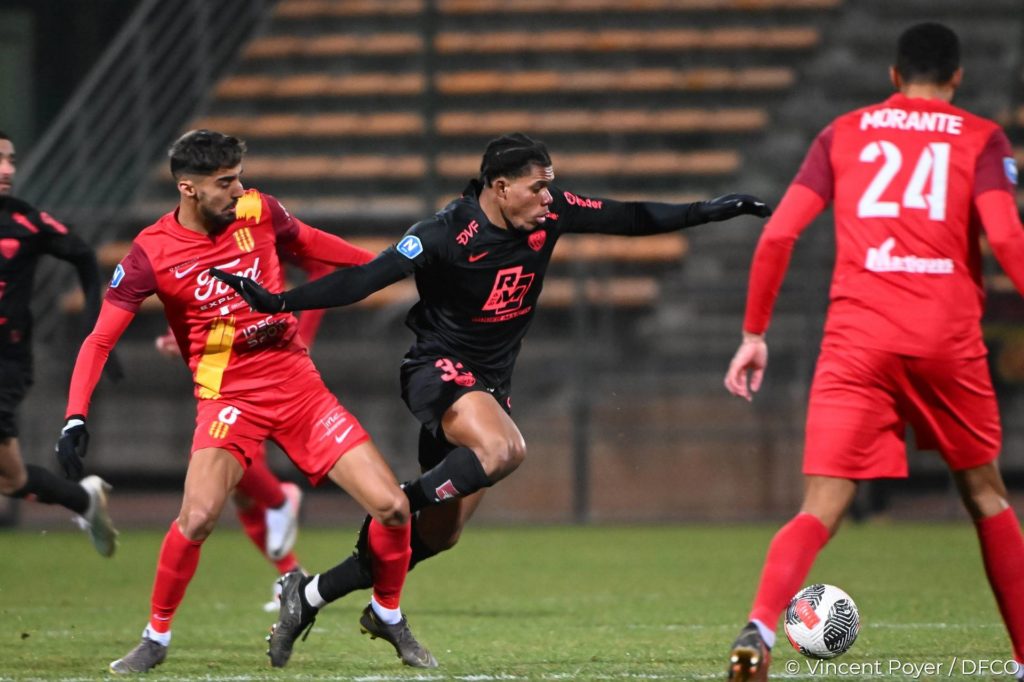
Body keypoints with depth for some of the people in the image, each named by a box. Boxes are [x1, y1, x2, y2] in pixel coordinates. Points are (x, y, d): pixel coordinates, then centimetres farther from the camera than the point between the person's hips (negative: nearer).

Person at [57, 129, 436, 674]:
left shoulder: (258, 211, -1)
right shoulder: (151, 253, -10)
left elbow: (305, 241, 21)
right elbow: (100, 340, -7)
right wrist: (76, 418, -19)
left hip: (299, 383, 3)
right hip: (229, 397, -3)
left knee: (392, 507, -6)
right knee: (197, 516, -28)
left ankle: (387, 616, 22)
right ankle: (155, 638, -4)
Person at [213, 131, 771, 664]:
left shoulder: (549, 214, -3)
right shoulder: (447, 234, -20)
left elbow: (629, 218, 9)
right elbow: (365, 279, -23)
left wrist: (711, 210, 7)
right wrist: (278, 302, -33)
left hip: (490, 385, 7)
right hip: (438, 371, -7)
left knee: (438, 536, 5)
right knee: (504, 449, -37)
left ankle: (310, 594, 16)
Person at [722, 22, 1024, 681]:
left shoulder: (844, 134, 15)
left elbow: (778, 234, 8)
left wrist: (754, 334, 14)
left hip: (857, 341, 1)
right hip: (949, 341, -1)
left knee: (821, 510, -6)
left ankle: (759, 629, -32)